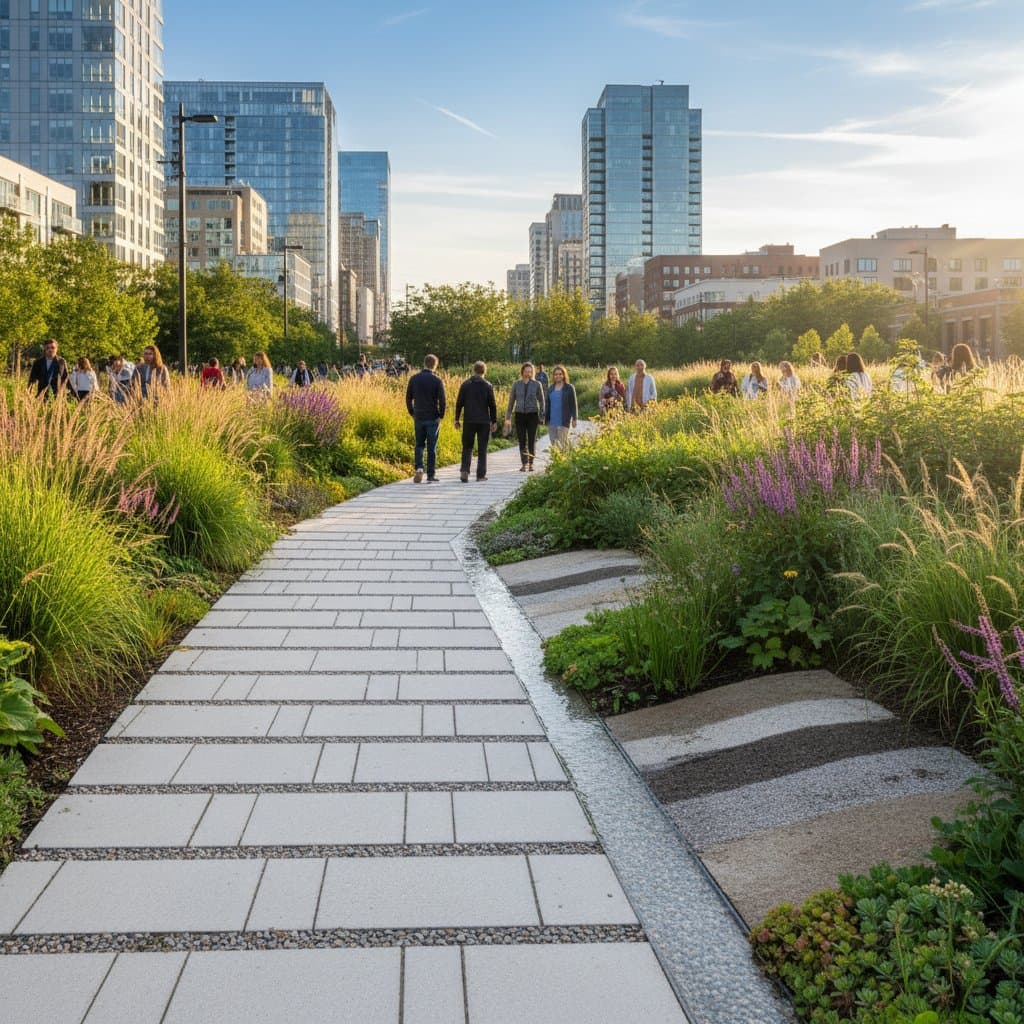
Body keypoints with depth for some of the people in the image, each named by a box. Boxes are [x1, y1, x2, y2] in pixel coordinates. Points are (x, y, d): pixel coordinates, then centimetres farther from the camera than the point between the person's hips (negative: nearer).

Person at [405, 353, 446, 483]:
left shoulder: (414, 378, 1)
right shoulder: (437, 380, -9)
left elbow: (408, 398, 4)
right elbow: (442, 400, -14)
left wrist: (412, 414, 12)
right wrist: (441, 416, -3)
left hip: (418, 417, 3)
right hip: (433, 418, -3)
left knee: (419, 444, 14)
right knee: (431, 447, 5)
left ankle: (419, 468, -7)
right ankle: (431, 475, 8)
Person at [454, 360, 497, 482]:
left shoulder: (465, 384, 1)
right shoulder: (488, 385, -3)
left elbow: (459, 403, 2)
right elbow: (492, 405, -2)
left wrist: (457, 419, 9)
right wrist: (494, 421, 4)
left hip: (468, 421, 1)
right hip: (484, 421, -1)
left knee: (467, 447, 9)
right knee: (482, 449, 7)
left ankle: (465, 470, -7)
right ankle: (481, 474, 6)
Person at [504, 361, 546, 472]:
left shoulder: (537, 384, 1)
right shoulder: (516, 384, 5)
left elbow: (541, 401, 5)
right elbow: (511, 401, 11)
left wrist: (541, 417, 0)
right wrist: (508, 417, 9)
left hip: (532, 415, -1)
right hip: (519, 414, 1)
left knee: (532, 440, -2)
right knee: (522, 441, 0)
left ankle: (531, 463, 11)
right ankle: (524, 463, 8)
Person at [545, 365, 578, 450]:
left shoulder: (569, 388, -1)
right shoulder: (550, 389, 12)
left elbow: (573, 405, -2)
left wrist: (574, 419, -7)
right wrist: (545, 417, 14)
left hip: (564, 421, -5)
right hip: (552, 421, 5)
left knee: (563, 444, -7)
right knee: (554, 443, 5)